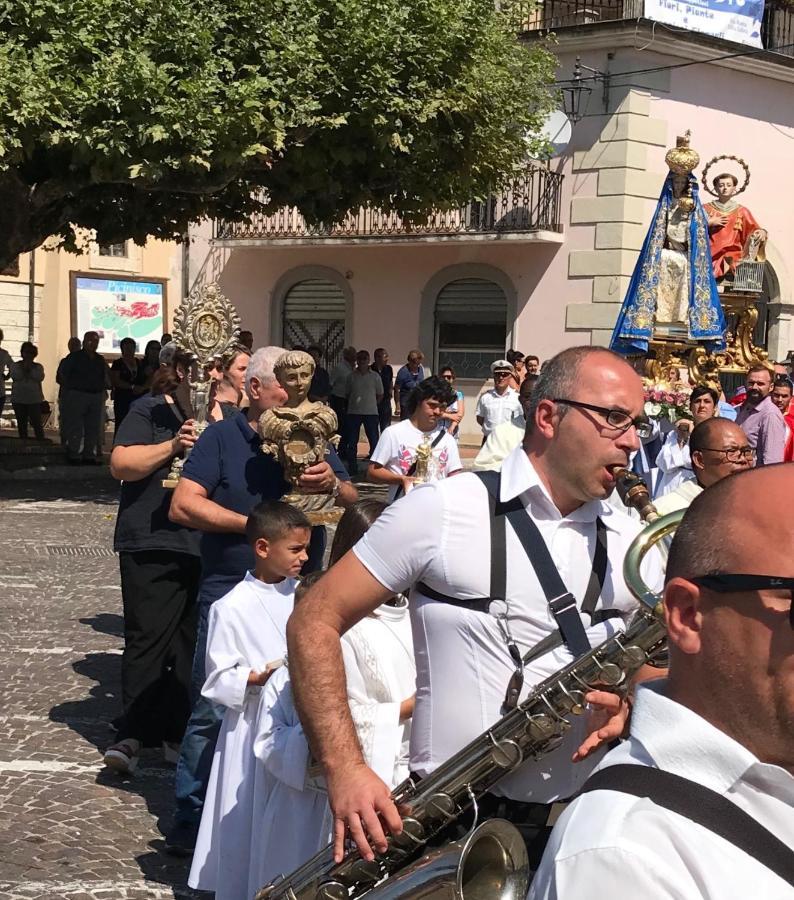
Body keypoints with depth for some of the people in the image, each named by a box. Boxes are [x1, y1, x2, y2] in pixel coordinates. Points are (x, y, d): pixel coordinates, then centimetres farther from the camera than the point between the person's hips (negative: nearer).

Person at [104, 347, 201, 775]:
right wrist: (172, 446, -25)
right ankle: (131, 735, -1)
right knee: (147, 638, -6)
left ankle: (176, 731, 15)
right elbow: (121, 464, -14)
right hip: (153, 545, -5)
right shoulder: (150, 411, -2)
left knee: (191, 642, 7)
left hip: (204, 547, 5)